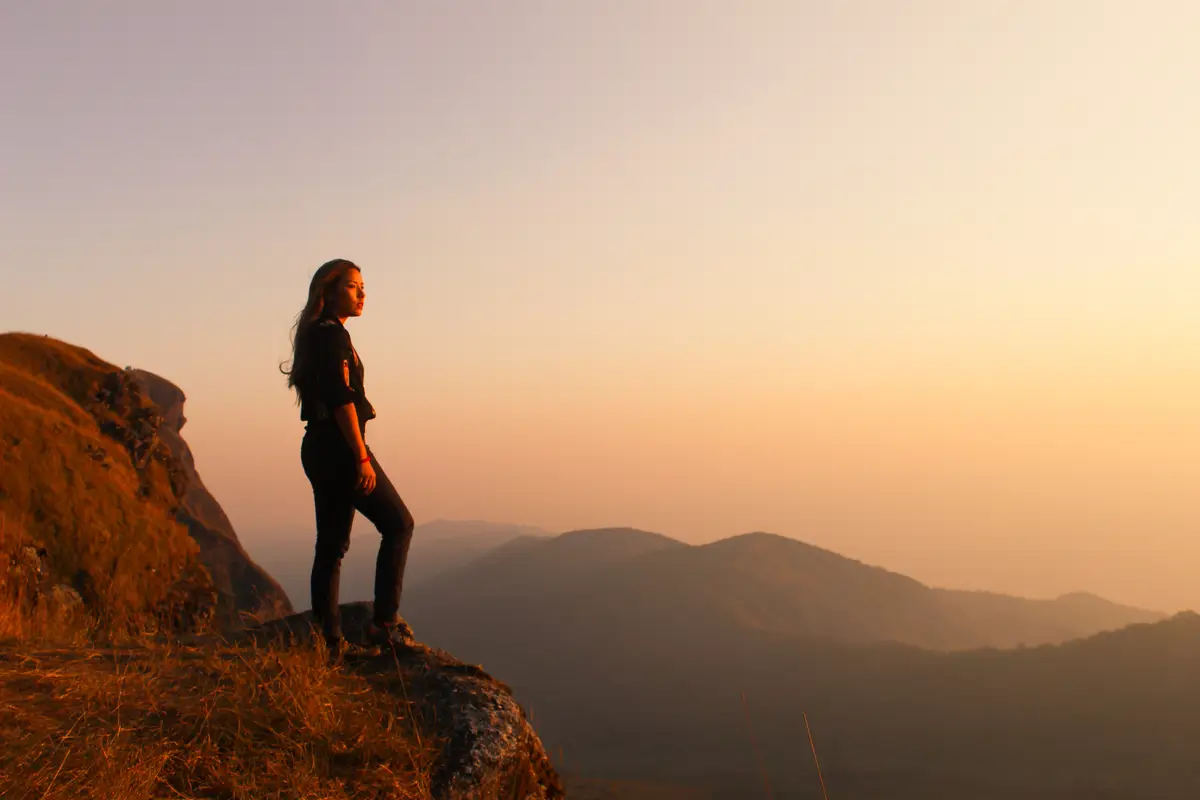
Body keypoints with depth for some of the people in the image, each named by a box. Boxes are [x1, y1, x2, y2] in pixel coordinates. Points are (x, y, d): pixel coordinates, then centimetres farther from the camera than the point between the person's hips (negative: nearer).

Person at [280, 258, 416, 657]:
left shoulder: (315, 334, 18)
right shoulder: (333, 334, -11)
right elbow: (341, 399, -19)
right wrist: (362, 456, -21)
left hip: (318, 448, 10)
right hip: (338, 447, -10)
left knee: (331, 545, 9)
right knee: (398, 524, -1)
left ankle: (329, 639, 12)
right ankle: (384, 623, -2)